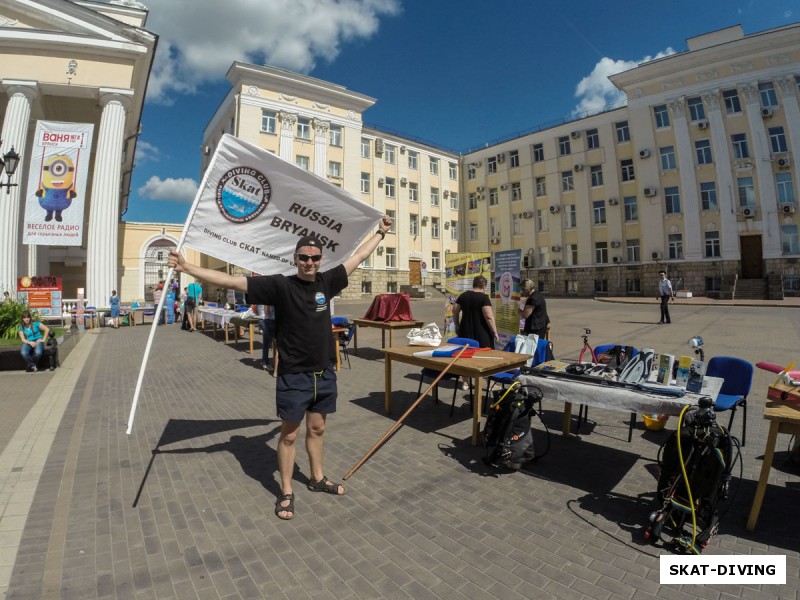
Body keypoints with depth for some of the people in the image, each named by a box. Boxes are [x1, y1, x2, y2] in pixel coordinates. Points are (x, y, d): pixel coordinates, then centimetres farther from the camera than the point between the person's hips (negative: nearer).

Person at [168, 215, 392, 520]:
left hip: (324, 373, 4)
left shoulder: (326, 281, 0)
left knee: (316, 428, 20)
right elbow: (231, 281, -14)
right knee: (289, 435, 11)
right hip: (293, 376, -4)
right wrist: (187, 267, -18)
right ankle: (286, 492, 29)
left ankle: (317, 478, 40)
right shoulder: (280, 285, -12)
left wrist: (380, 232, 21)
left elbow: (358, 256, 12)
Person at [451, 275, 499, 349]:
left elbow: (455, 311, 10)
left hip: (466, 333, 5)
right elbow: (489, 317, -19)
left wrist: (457, 325, 20)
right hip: (481, 334, -5)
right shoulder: (484, 297, -11)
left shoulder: (463, 295, 5)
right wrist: (495, 332, -11)